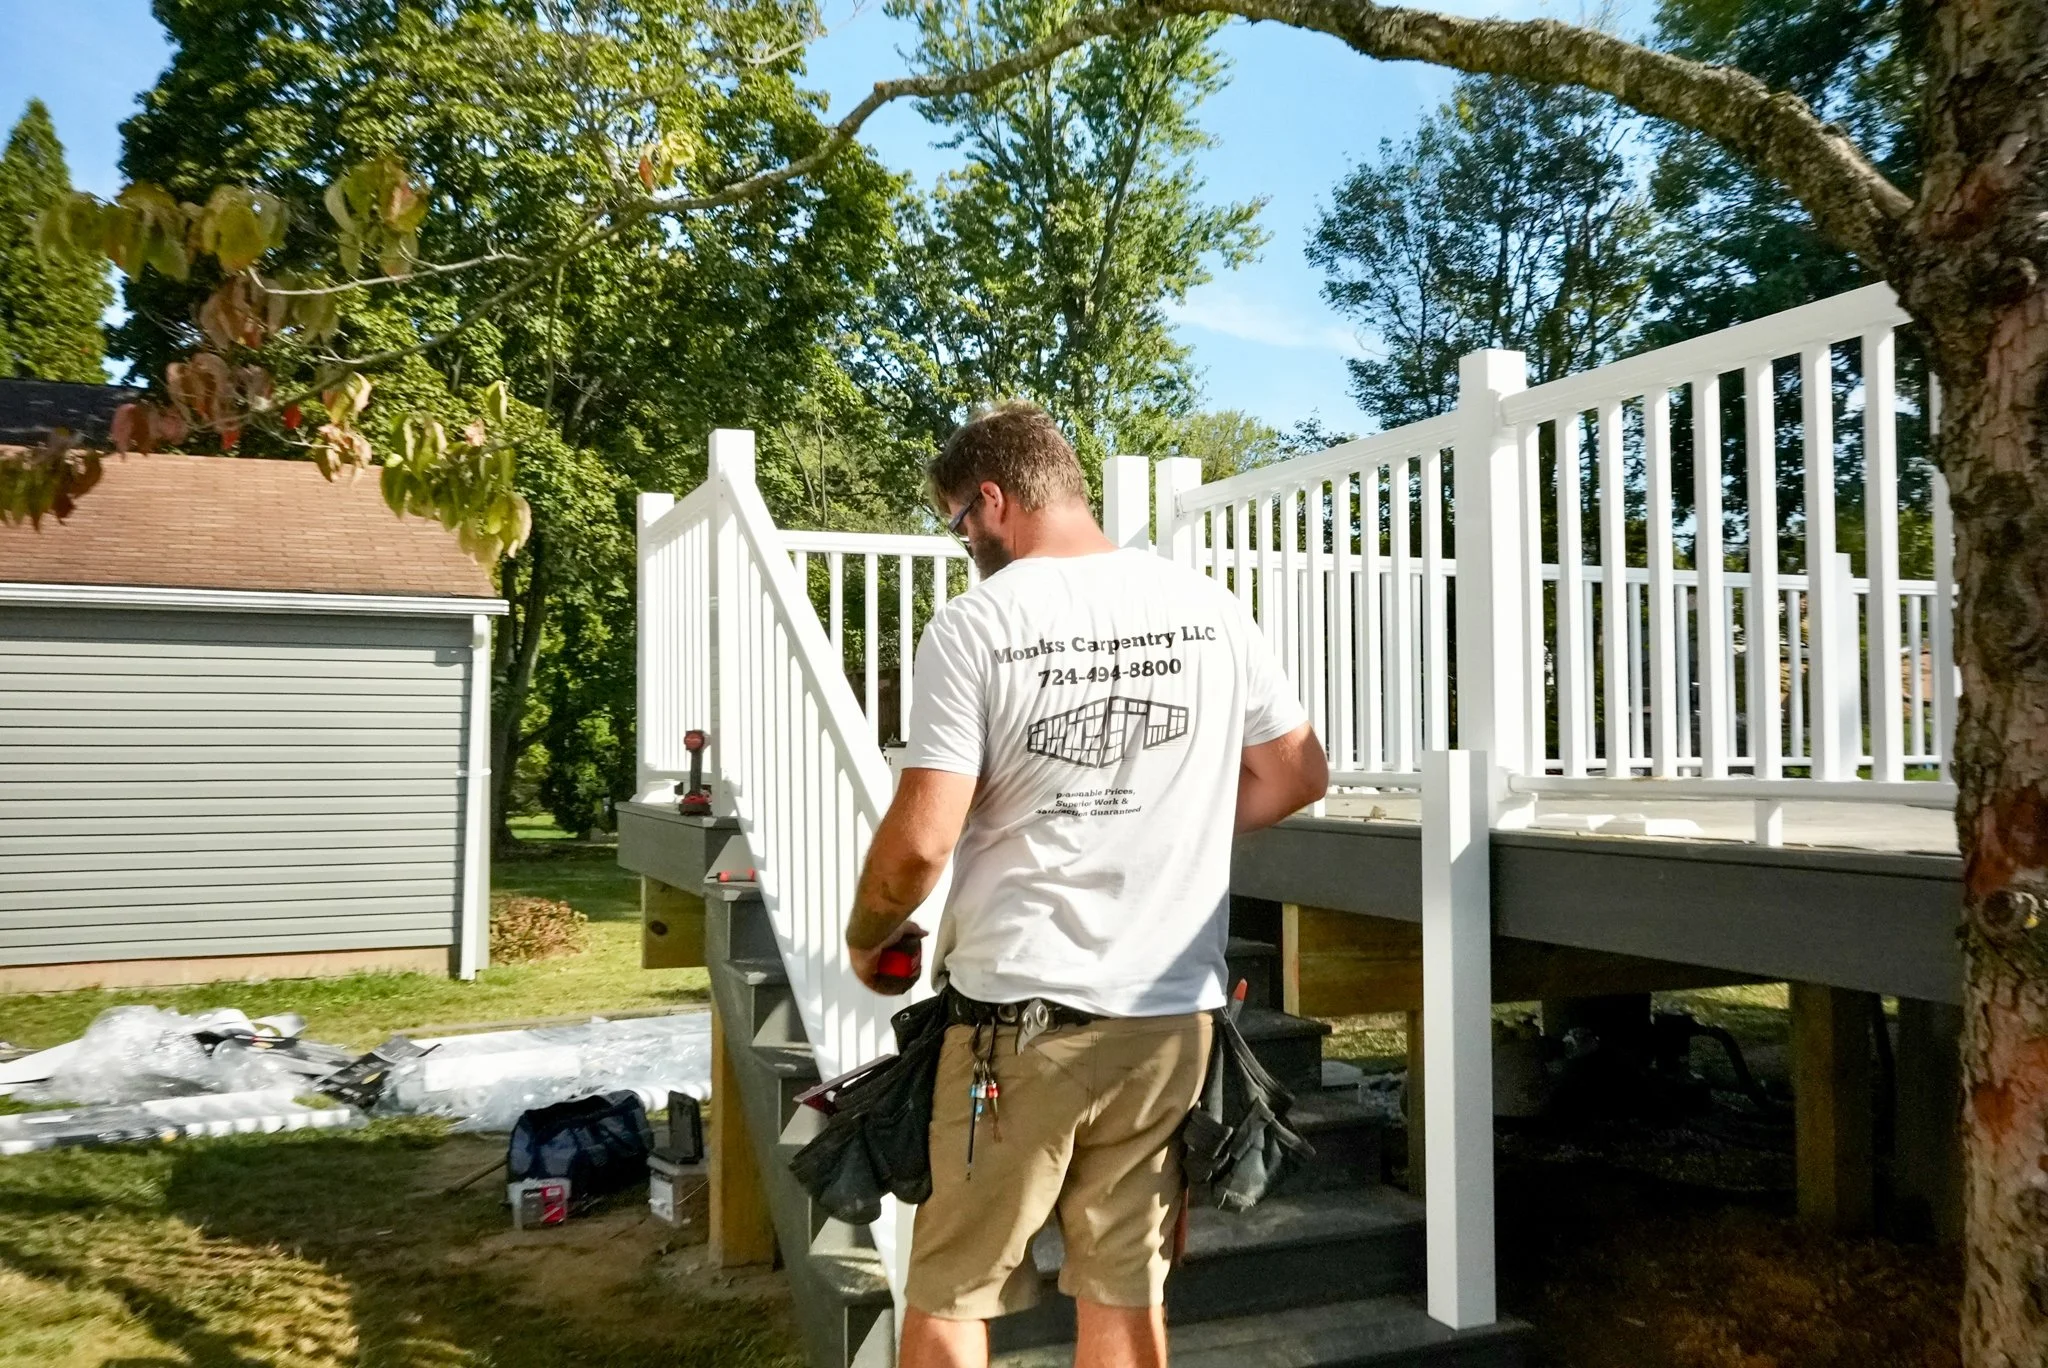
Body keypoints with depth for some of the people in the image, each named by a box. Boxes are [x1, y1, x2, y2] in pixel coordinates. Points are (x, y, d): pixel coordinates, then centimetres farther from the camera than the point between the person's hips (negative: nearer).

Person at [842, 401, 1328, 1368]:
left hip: (1021, 1008, -4)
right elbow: (1298, 775, 11)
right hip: (1171, 1011, 5)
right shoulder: (1208, 608, 3)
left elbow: (920, 839, -15)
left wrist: (866, 940, 4)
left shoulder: (974, 626, -11)